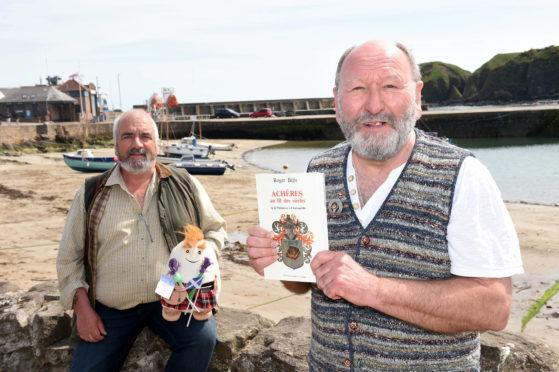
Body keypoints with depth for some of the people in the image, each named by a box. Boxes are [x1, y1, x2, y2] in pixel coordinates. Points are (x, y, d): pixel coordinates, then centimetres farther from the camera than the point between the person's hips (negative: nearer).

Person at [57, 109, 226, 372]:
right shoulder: (91, 194, 4)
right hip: (110, 310, 1)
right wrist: (82, 308, -1)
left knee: (203, 336, -26)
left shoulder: (185, 186, 3)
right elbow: (69, 258, 8)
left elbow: (215, 229, 11)